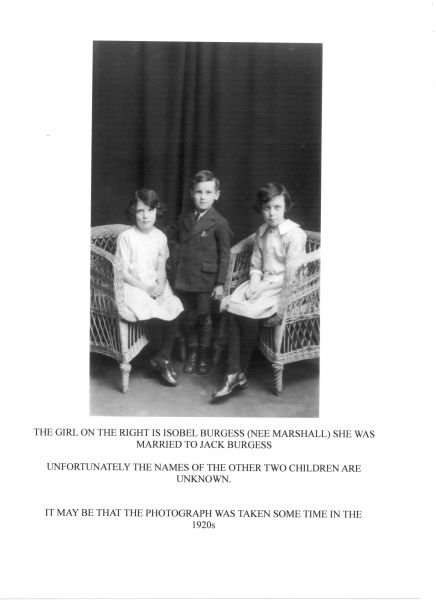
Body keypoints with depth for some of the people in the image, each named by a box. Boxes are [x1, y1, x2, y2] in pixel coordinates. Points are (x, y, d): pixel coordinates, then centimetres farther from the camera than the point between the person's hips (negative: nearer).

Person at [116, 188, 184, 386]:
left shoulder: (160, 236, 6)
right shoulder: (126, 237, -8)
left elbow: (161, 267, 8)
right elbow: (123, 272, -9)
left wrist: (160, 285, -13)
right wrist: (145, 288, -17)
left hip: (156, 286, 5)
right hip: (132, 286, -5)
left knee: (174, 309, -22)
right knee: (154, 315, -28)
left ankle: (162, 357, -7)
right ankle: (164, 358, 0)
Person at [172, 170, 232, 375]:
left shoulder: (219, 223, -8)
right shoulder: (184, 219, 8)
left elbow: (224, 255, -7)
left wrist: (220, 283, -9)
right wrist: (176, 275, 11)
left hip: (205, 279, -4)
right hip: (184, 278, 4)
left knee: (204, 317, 7)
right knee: (188, 318, 10)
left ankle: (204, 355, 24)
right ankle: (192, 352, 28)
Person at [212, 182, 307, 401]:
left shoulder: (295, 234, -10)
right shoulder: (262, 232, 12)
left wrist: (265, 285, -19)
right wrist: (254, 283, -6)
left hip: (283, 287, -6)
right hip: (262, 283, 6)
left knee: (248, 310, -28)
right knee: (232, 305, -21)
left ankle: (239, 373, -9)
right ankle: (234, 374, -21)